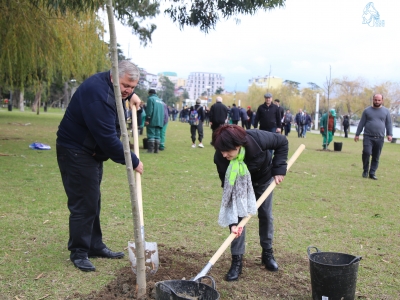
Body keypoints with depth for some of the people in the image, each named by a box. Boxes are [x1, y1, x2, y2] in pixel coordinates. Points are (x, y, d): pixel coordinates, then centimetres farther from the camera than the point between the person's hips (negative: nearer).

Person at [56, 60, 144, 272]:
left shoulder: (109, 85, 3)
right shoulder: (98, 92, -27)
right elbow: (107, 136, -30)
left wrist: (131, 96, 12)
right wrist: (133, 161, -23)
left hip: (91, 151, 10)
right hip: (75, 151, -10)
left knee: (92, 201, 14)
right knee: (83, 203, -8)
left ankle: (95, 246, 24)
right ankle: (79, 252, 5)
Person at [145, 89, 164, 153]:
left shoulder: (150, 99, -3)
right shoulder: (160, 100, 20)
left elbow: (149, 110, -13)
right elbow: (162, 112, 20)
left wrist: (147, 119, -14)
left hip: (152, 121, -6)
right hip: (159, 121, 7)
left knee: (151, 135, -5)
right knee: (157, 135, 7)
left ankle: (150, 149, -8)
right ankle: (156, 149, 5)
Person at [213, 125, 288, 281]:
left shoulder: (258, 139, -41)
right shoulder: (220, 158, -37)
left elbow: (282, 142, -20)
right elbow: (228, 190, -31)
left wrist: (279, 169, -24)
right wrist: (233, 221, -36)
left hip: (263, 178, 1)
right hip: (240, 183, 0)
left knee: (266, 215, 7)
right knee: (238, 216, -12)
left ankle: (267, 253, 27)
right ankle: (237, 261, -3)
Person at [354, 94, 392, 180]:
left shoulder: (386, 111, 9)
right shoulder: (367, 110, 6)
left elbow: (388, 123, 9)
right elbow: (361, 123, 7)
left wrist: (389, 134, -4)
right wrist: (357, 134, 4)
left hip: (380, 138, 2)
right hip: (368, 137, -1)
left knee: (376, 157, 3)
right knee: (366, 152, -17)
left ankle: (372, 173, 13)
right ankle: (365, 170, 2)